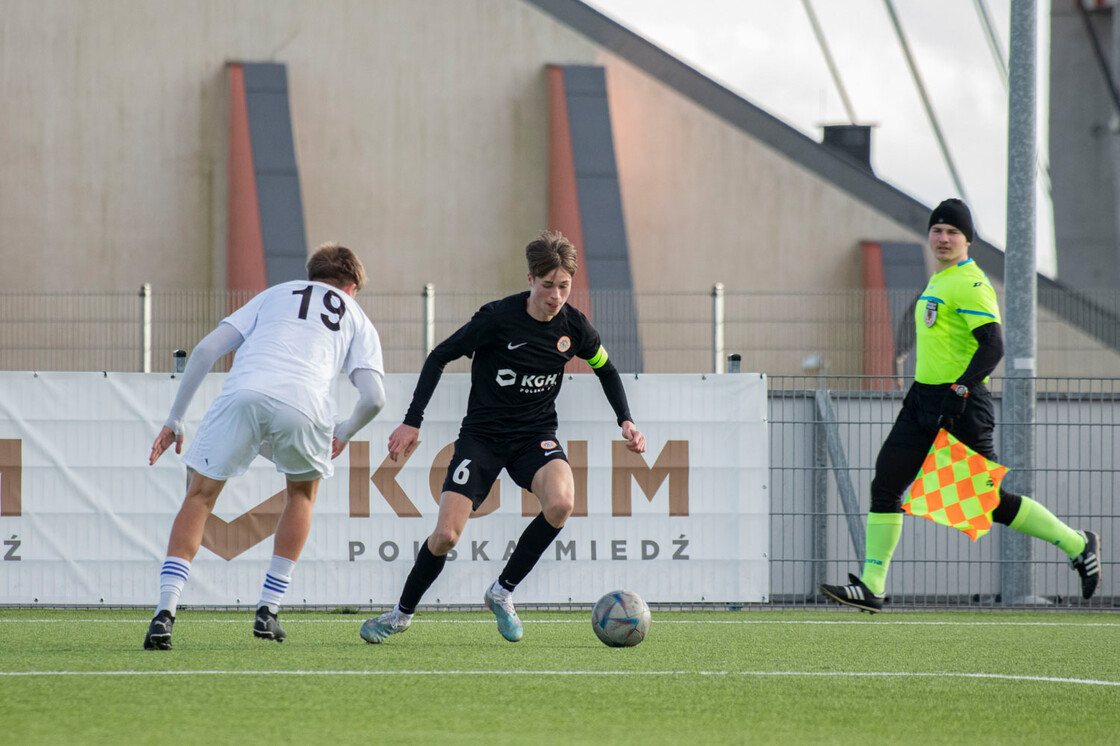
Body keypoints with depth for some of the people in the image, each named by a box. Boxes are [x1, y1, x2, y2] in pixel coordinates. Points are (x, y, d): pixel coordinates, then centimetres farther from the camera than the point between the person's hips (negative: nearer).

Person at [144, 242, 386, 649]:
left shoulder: (275, 294, 34)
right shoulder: (357, 318, 31)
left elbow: (207, 348, 22)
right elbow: (373, 396, 14)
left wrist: (174, 420, 25)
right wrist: (344, 435, 34)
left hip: (243, 393, 0)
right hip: (303, 407, 0)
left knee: (200, 496, 13)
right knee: (303, 491, 29)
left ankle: (165, 611, -5)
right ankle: (268, 610, 25)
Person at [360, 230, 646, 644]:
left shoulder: (574, 326, -6)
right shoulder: (498, 318, -17)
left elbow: (605, 368, 16)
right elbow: (439, 357, -7)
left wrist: (625, 421, 4)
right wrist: (412, 422, -10)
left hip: (536, 436, 2)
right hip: (482, 434, -2)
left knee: (561, 502, -30)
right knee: (446, 535, -14)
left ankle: (502, 592, -8)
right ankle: (402, 613, 14)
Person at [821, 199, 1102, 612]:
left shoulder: (970, 284, -13)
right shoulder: (938, 281, 16)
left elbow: (993, 346, -22)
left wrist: (959, 392, -29)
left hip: (963, 406, -9)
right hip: (924, 401, 9)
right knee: (885, 483, -1)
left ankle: (1077, 544, 11)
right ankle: (871, 586, -1)